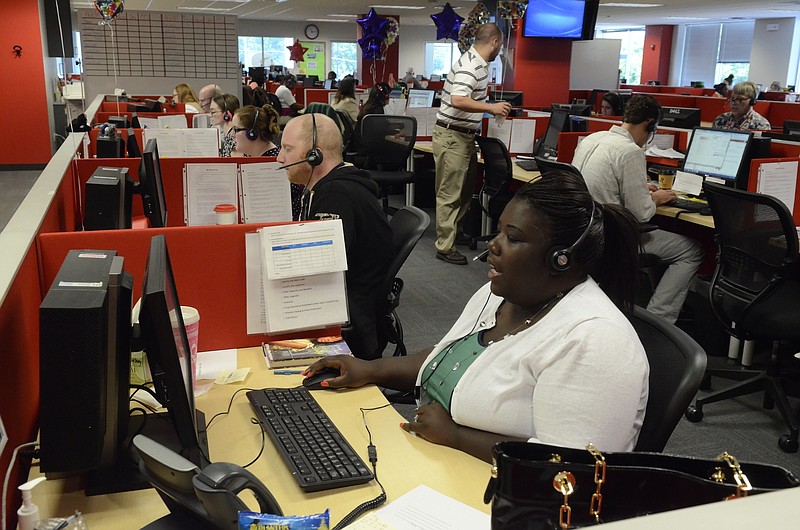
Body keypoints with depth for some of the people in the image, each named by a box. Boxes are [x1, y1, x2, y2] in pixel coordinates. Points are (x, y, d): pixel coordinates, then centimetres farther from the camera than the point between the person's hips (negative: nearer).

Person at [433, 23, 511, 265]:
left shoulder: (479, 63, 11)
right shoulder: (469, 65, -21)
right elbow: (458, 100, -33)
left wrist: (492, 107, 21)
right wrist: (491, 108, -28)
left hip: (465, 135, 10)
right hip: (452, 136, -10)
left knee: (466, 188, 21)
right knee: (449, 193, -4)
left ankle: (453, 229, 37)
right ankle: (445, 247, 3)